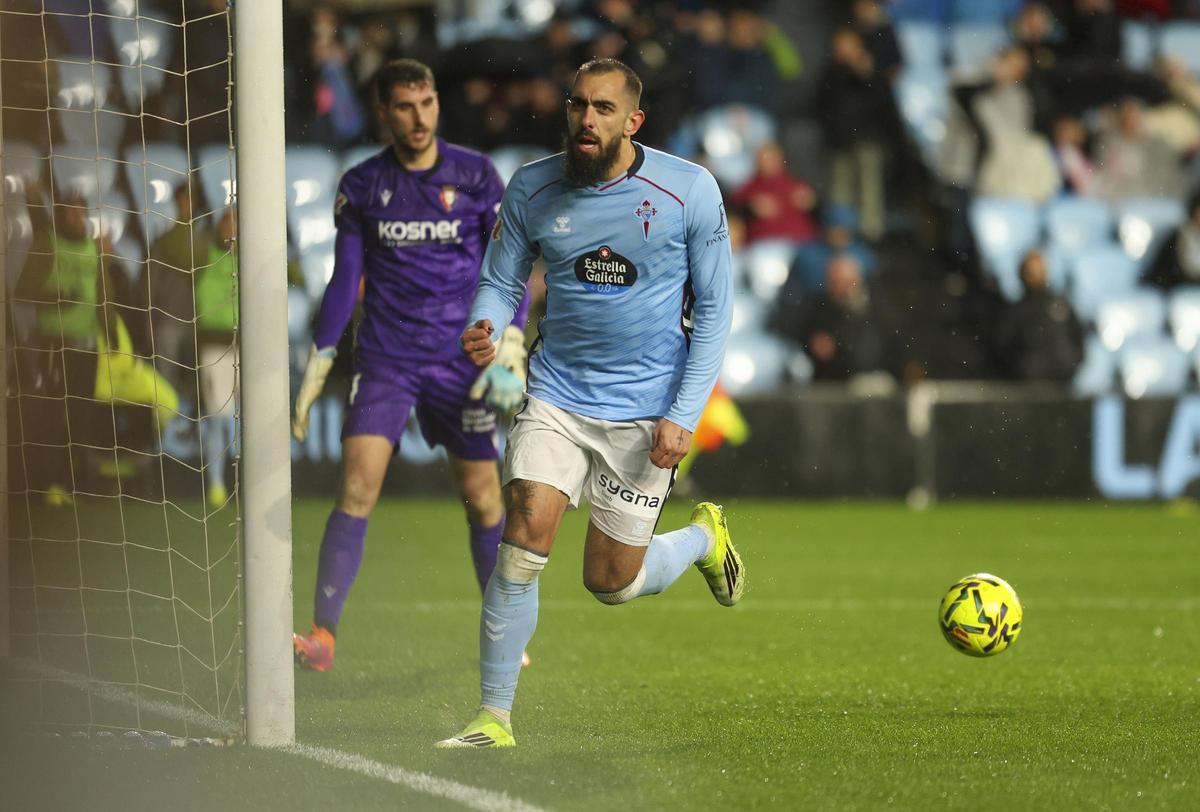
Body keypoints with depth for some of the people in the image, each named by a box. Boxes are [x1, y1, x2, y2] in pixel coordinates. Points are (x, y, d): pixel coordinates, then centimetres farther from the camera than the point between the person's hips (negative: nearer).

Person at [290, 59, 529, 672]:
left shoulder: (477, 177, 0)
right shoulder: (361, 186, 4)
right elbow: (344, 283, 10)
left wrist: (510, 352, -8)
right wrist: (316, 369, 7)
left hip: (462, 363, 0)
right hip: (384, 361, 0)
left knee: (482, 498, 1)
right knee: (357, 487, -14)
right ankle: (323, 635, -14)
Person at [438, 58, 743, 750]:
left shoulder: (690, 190, -9)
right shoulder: (533, 189, -3)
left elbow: (714, 309, -3)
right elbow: (503, 283, 8)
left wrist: (684, 417, -11)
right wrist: (485, 333, -17)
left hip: (646, 411, -2)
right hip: (557, 398, 2)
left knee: (613, 585, 4)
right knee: (525, 540, -17)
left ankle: (705, 536, 37)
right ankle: (494, 718, -7)